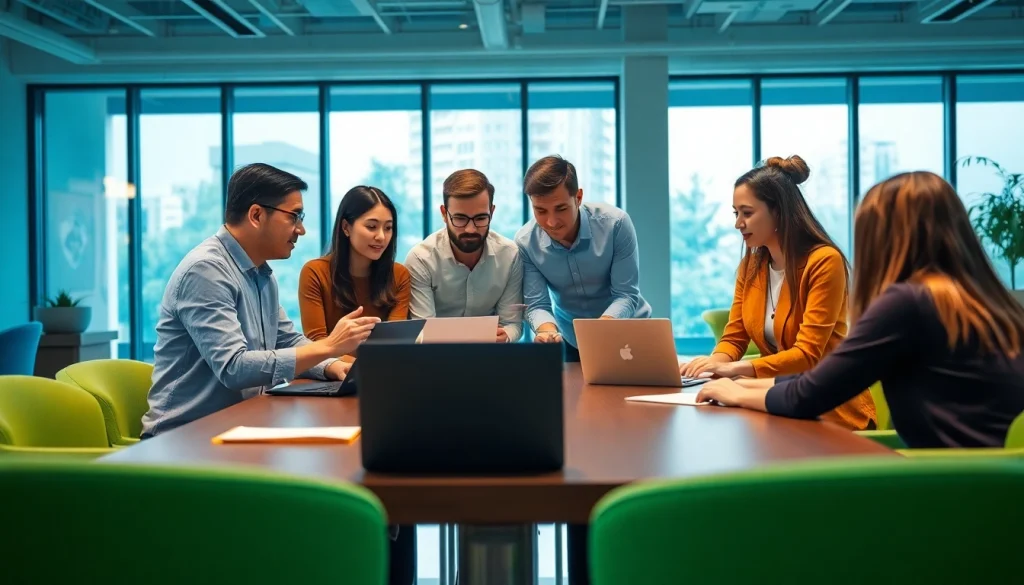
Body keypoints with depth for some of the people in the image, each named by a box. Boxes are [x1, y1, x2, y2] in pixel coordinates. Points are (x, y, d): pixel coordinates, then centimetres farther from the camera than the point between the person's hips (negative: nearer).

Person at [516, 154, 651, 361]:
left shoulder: (615, 223, -21)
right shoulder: (525, 242, -16)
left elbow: (626, 295, -19)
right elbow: (536, 305, -15)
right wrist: (548, 330, -37)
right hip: (572, 341, 1)